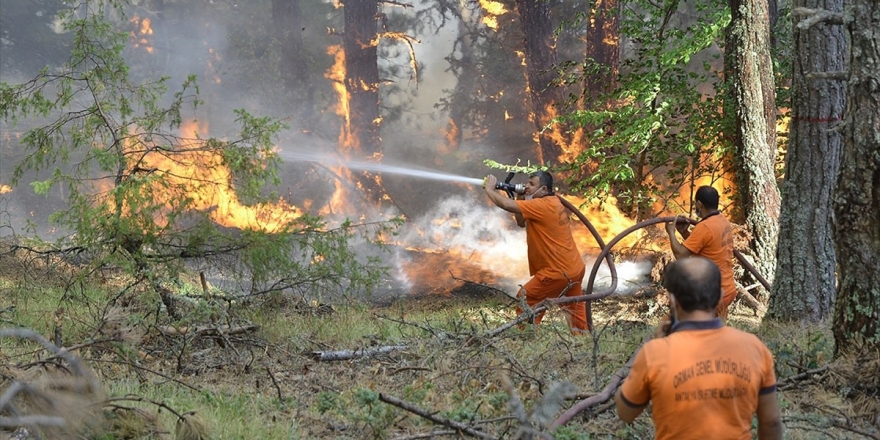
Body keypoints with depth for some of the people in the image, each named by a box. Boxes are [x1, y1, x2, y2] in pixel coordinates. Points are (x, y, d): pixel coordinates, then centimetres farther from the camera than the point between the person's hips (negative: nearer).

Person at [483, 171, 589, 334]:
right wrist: (520, 199, 3)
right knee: (575, 308, 21)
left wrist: (490, 189, -10)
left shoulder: (542, 205, -20)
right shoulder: (551, 203, 11)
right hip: (576, 267, 10)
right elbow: (522, 223, 17)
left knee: (526, 301, 0)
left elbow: (506, 205, -25)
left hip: (560, 271, -10)